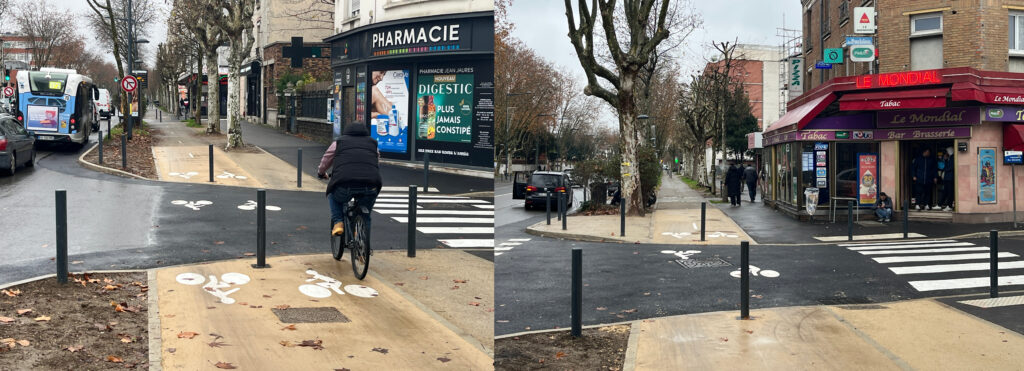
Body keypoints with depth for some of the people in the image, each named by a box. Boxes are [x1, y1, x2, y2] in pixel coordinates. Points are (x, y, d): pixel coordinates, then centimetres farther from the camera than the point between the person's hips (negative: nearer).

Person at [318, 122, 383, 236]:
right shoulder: (373, 143, 27)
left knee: (333, 195, 32)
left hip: (345, 185, -2)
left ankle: (338, 222, 16)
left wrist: (321, 173, 55)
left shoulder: (339, 142, 22)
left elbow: (325, 162, 35)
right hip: (370, 187, 2)